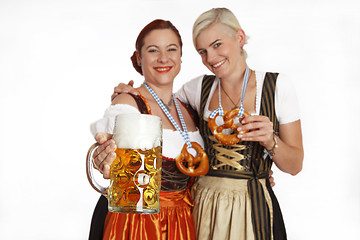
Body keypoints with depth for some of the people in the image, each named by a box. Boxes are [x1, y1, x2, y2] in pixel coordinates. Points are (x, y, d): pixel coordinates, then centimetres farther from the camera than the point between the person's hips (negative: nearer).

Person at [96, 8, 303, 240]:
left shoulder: (277, 86, -5)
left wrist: (270, 141, -23)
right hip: (203, 207, 3)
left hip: (253, 211, -2)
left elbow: (295, 166, -3)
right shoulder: (199, 88, 4)